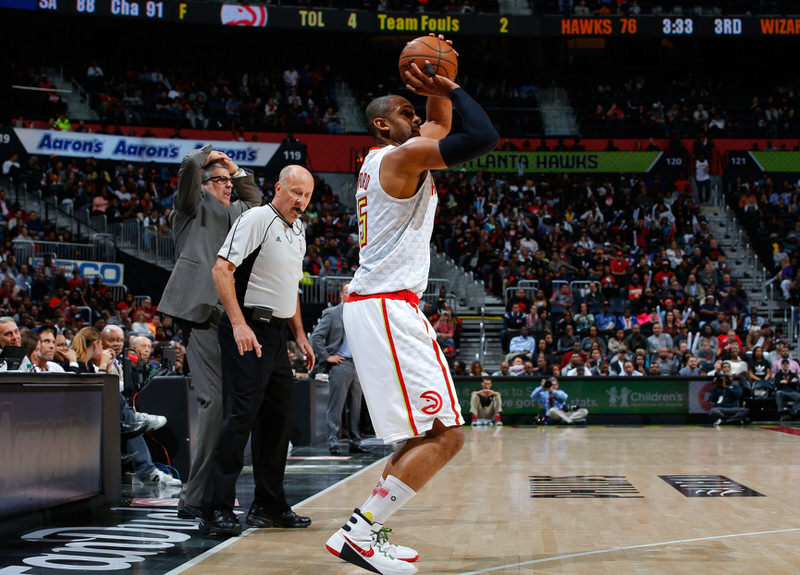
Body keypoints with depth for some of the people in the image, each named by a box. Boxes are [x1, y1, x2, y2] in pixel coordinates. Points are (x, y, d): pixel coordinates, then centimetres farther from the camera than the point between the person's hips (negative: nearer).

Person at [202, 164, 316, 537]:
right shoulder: (256, 219, -10)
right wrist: (239, 324, -25)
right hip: (247, 330, -9)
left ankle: (269, 506, 22)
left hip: (277, 334, 9)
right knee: (242, 414, -13)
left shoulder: (298, 232, 17)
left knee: (278, 418, 12)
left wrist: (300, 335, 21)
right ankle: (216, 510, -11)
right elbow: (221, 269, -19)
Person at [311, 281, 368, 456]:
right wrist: (327, 356, -11)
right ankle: (333, 442, -3)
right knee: (336, 405, -6)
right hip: (340, 364, -6)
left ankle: (355, 442, 13)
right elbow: (316, 336, -7)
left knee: (356, 407, 8)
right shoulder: (331, 313, -1)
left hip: (357, 365, 6)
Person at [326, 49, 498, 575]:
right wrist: (452, 88, -4)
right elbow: (484, 137, -16)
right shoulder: (403, 155, -8)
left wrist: (439, 92, 18)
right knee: (445, 434, -12)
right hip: (390, 309, -11)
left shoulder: (383, 160, 21)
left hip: (373, 308, 11)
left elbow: (441, 123, 35)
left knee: (425, 432, 16)